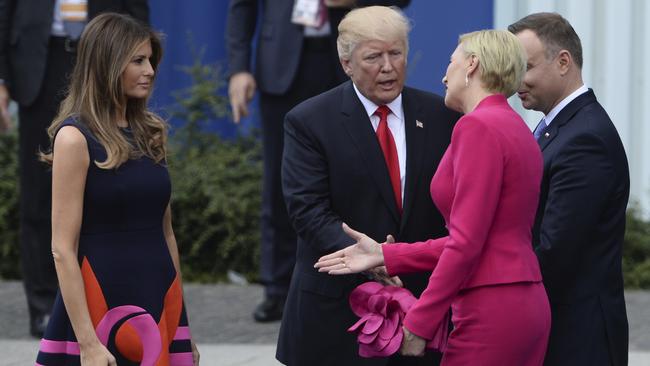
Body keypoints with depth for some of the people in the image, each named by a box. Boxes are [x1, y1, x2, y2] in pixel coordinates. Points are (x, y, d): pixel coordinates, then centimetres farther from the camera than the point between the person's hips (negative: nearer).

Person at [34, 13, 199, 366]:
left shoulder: (150, 132, 11)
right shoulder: (75, 138, -9)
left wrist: (182, 326, 15)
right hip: (103, 306, -6)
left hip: (159, 303, 6)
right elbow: (63, 250, -12)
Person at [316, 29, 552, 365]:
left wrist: (419, 322, -14)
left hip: (490, 312, -9)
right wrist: (385, 255, 13)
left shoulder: (477, 126, -12)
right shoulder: (516, 129, 17)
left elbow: (467, 243, -18)